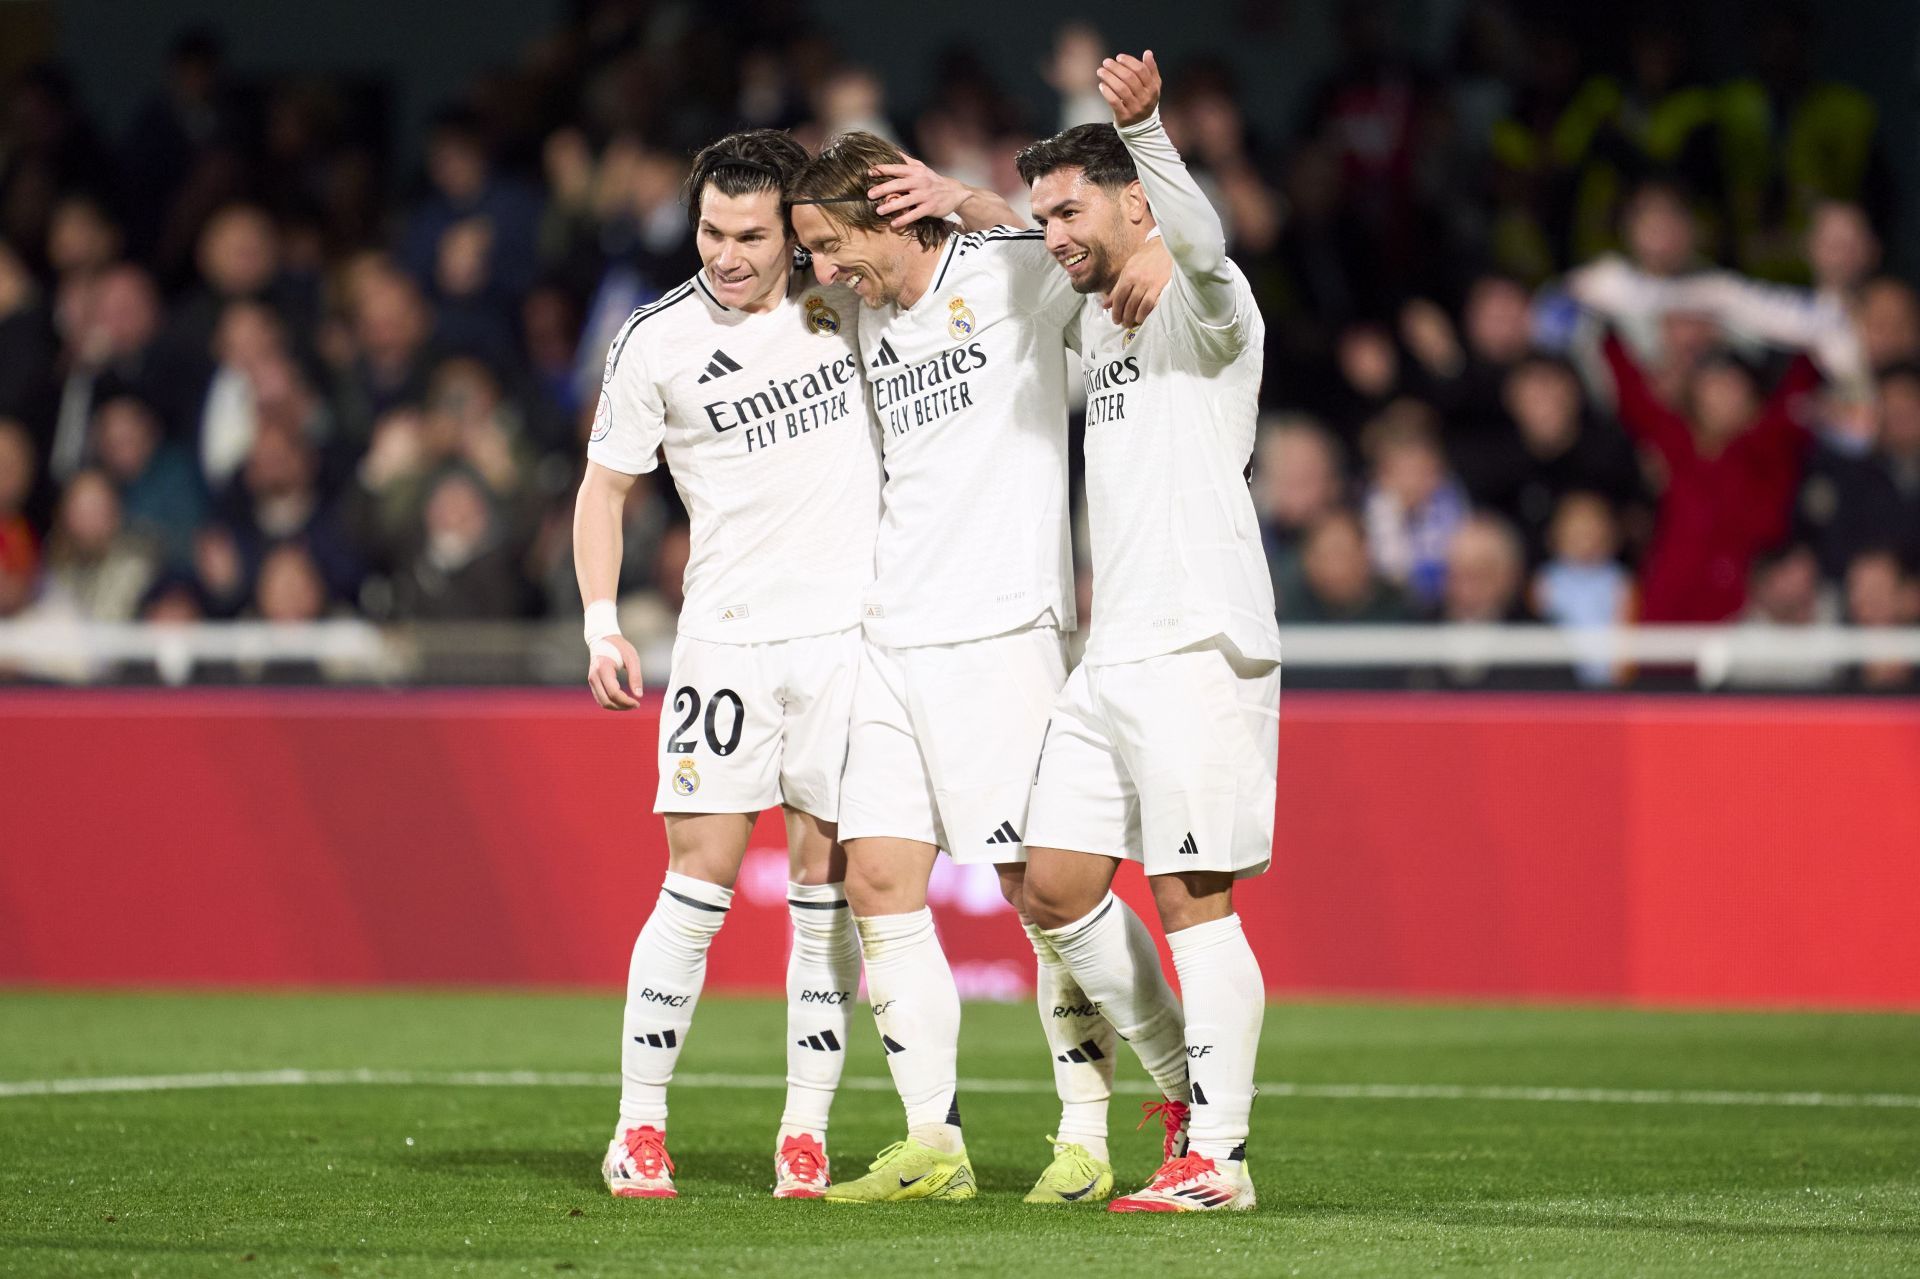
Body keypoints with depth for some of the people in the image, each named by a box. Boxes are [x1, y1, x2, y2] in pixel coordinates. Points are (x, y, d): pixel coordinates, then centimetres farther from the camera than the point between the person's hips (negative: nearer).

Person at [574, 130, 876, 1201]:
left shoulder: (846, 299, 3)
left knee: (827, 889, 2)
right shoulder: (657, 343, -1)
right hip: (727, 637, -1)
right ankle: (640, 1129, 1)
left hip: (851, 629, 1)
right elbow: (607, 485, 9)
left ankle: (807, 1133, 8)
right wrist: (603, 624, -2)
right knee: (699, 882, -7)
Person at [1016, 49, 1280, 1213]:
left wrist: (1143, 128, -47)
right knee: (1056, 888, 7)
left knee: (1193, 896, -8)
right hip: (1112, 658, 9)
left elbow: (1198, 242, -32)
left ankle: (1217, 1152, -4)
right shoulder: (1099, 322, 19)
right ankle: (1184, 1078, 21)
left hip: (1199, 648, -9)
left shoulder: (1198, 302, -8)